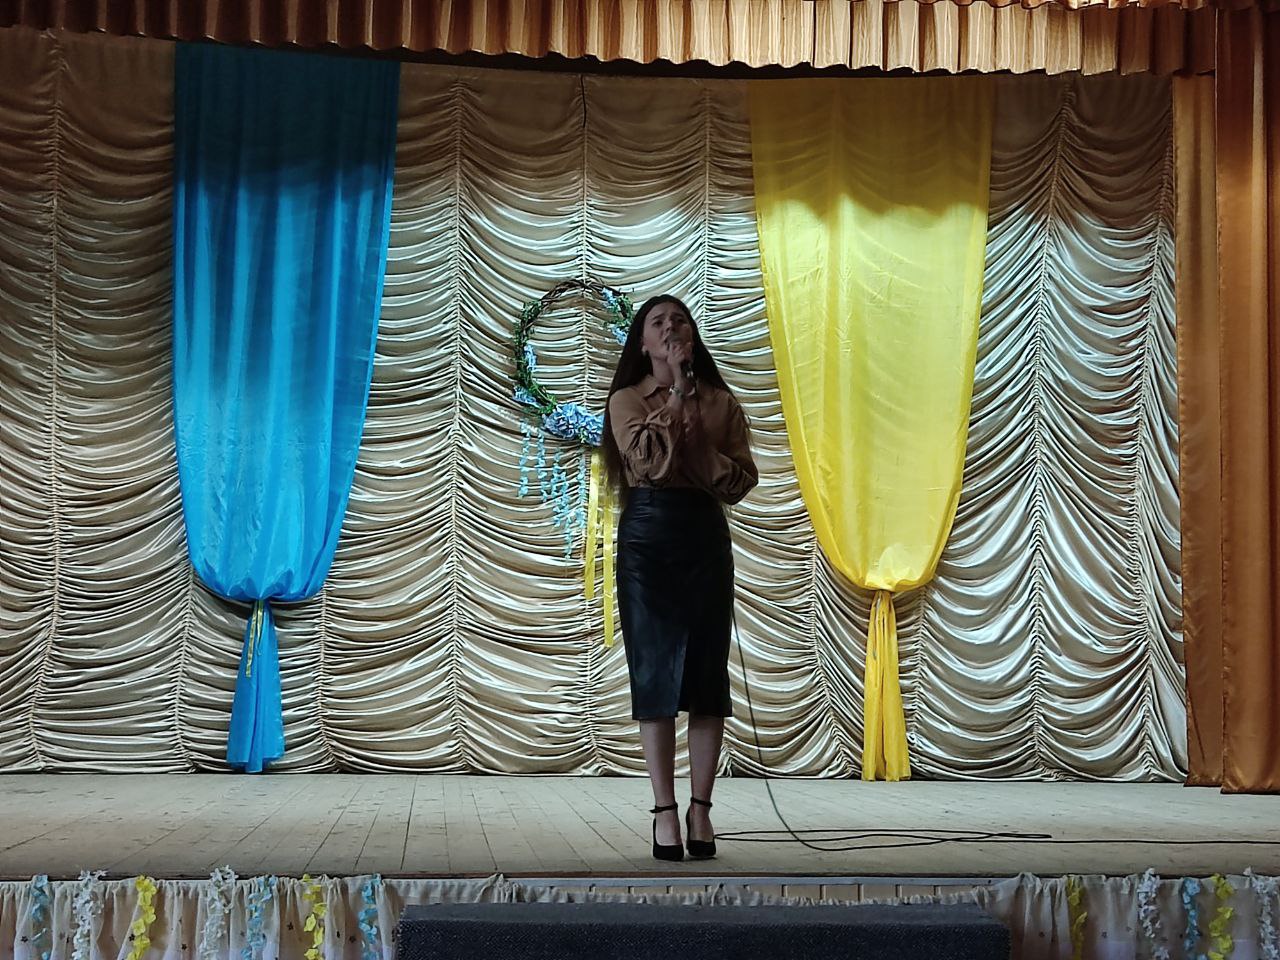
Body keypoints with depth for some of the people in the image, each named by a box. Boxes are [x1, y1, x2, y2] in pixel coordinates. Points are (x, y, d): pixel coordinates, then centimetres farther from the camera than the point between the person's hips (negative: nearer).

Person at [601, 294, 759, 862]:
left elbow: (741, 482, 5)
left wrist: (702, 443, -9)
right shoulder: (627, 399, 7)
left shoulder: (721, 402, 12)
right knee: (655, 669, -3)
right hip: (647, 536, -2)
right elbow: (647, 458, -12)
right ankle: (665, 810, 0)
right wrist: (677, 391, -7)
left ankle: (700, 809, 4)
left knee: (708, 668, -1)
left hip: (705, 536, 2)